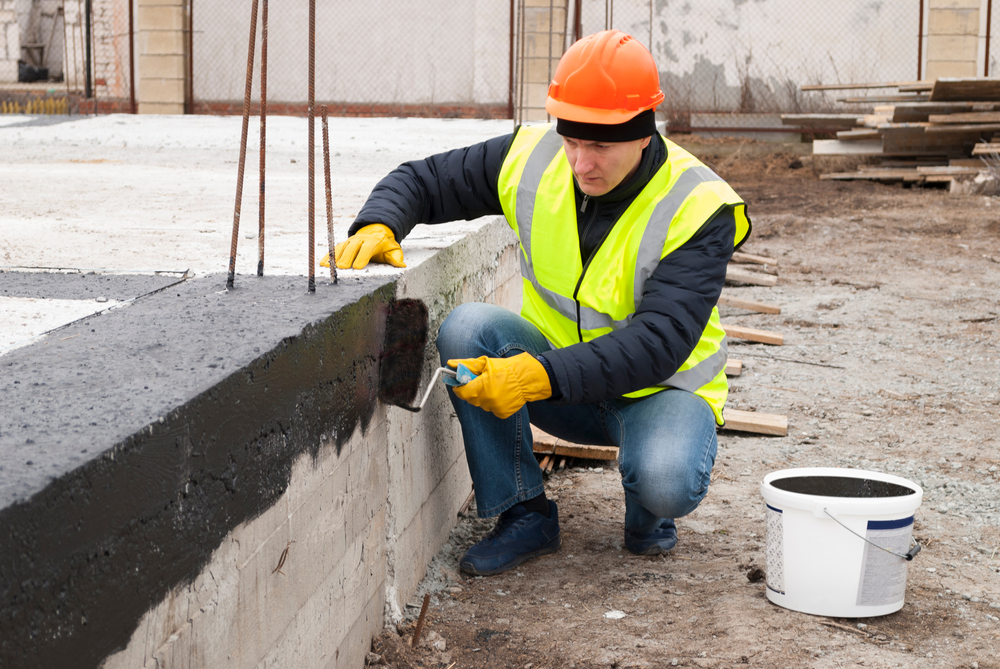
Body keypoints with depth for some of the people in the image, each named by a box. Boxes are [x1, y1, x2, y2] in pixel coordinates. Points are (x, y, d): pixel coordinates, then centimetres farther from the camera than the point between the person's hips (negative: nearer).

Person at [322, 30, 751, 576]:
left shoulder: (697, 209, -23)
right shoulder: (534, 158, -12)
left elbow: (659, 344, -33)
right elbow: (422, 180, 0)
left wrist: (539, 378, -44)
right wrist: (376, 225, -24)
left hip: (661, 387, -4)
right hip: (552, 370, 4)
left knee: (666, 484, -36)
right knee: (467, 326, -26)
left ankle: (647, 509, 5)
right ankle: (524, 514, -12)